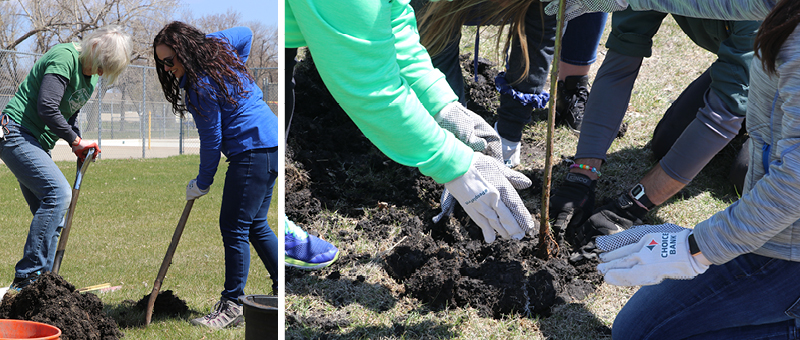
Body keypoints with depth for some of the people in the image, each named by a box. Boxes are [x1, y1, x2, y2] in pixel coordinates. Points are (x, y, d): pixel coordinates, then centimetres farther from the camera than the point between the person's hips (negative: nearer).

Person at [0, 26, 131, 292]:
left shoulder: (90, 79, 14)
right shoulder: (64, 57, -15)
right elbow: (47, 107, -22)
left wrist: (79, 148, 6)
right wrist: (75, 140, -13)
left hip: (36, 143, 10)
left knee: (48, 211, 5)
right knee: (58, 192, -23)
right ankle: (27, 277, -21)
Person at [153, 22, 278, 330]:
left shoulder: (202, 87, -18)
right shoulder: (215, 45, 9)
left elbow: (212, 140, -12)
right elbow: (245, 34, 29)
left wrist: (202, 183, -1)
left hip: (253, 151, -11)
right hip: (269, 145, 11)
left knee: (234, 227, -6)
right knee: (255, 225, 16)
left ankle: (231, 306, -2)